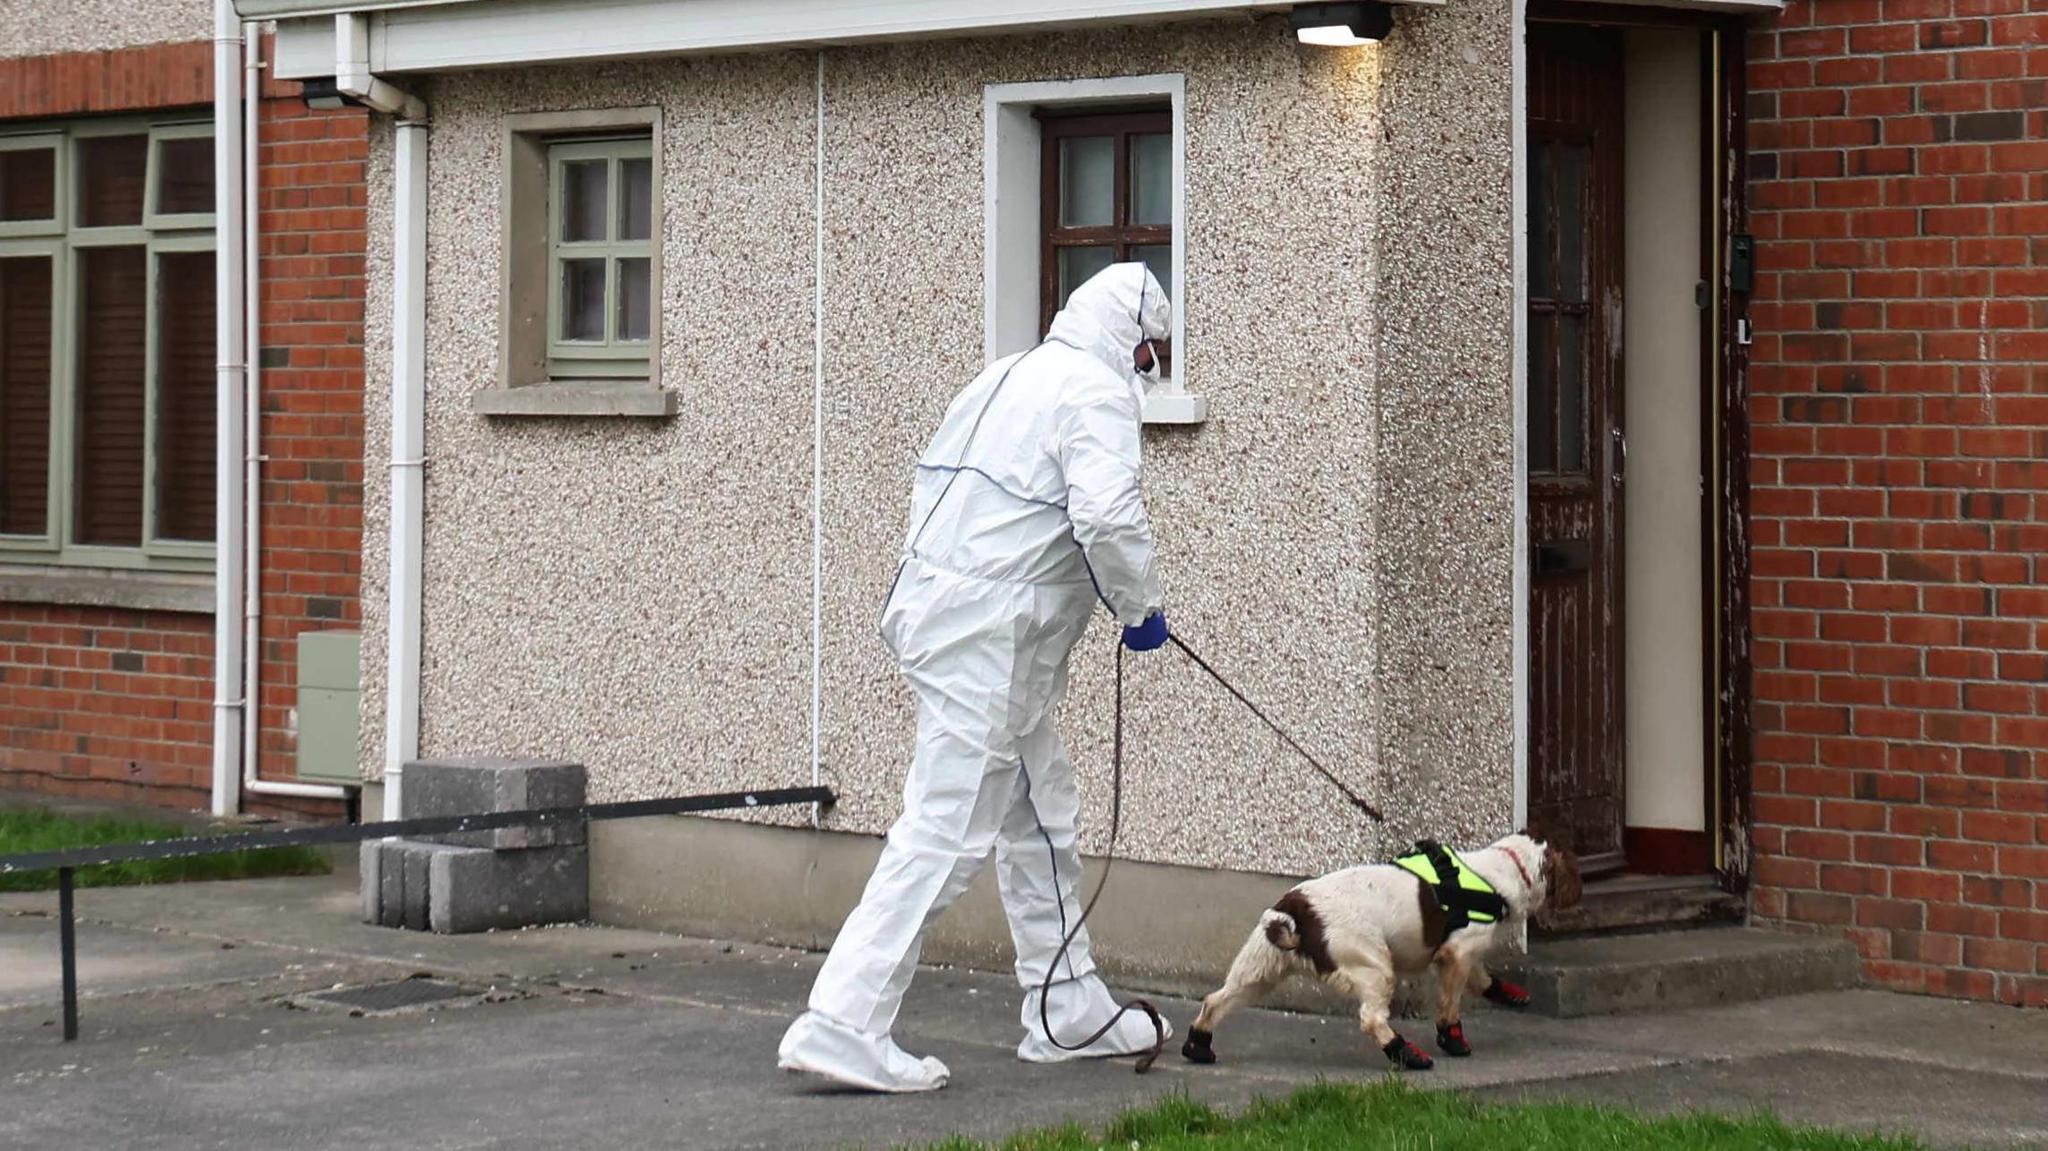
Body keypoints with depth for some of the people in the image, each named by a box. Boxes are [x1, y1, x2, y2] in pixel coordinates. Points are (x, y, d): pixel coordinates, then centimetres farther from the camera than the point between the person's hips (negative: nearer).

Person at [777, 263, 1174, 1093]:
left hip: (935, 609, 10)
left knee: (1040, 817, 19)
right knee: (947, 830, -11)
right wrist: (1141, 610, -6)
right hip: (988, 640, -10)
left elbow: (936, 487, 22)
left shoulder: (1003, 379, 19)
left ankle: (1067, 1010, 28)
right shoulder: (1095, 394, -9)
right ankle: (843, 1023, -14)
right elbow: (1108, 518, -22)